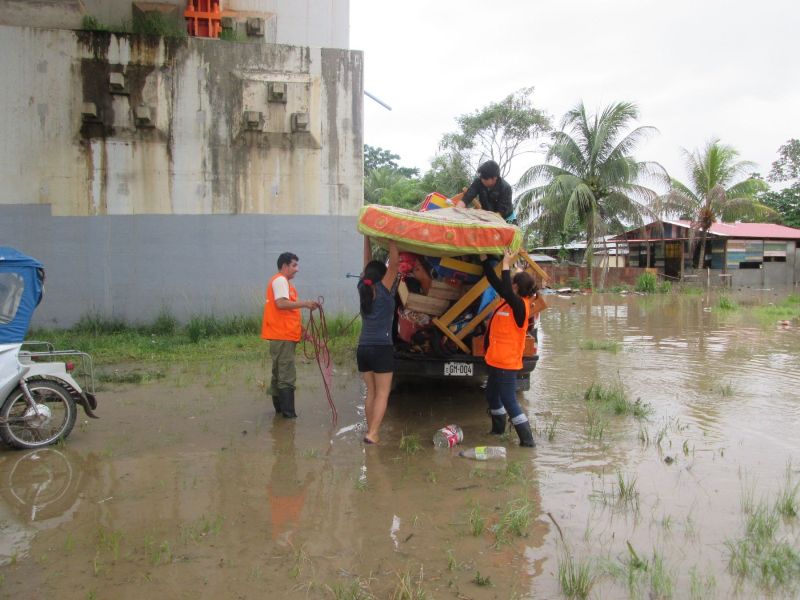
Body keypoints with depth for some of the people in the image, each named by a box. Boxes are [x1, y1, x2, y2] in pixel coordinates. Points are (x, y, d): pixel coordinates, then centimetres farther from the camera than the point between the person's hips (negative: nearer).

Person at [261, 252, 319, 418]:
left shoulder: (281, 281, 22)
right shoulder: (280, 280, -9)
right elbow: (281, 303, -25)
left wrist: (297, 325, 18)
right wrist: (305, 303, -26)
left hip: (283, 335, 11)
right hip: (283, 336, -11)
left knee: (279, 373, 16)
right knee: (287, 376, -11)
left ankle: (279, 408, 25)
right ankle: (288, 412, -10)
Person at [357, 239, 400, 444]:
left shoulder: (362, 289, 6)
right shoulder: (384, 290, -6)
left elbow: (366, 264, 16)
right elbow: (394, 262, -10)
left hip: (363, 348, 5)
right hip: (382, 349, -5)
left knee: (371, 392, 13)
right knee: (382, 394, 0)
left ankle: (370, 430, 14)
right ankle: (372, 433, -8)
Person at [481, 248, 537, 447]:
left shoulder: (519, 305, -20)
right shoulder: (511, 301, 4)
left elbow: (505, 290, -38)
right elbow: (494, 282, 12)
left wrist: (506, 265, -31)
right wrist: (485, 259, 13)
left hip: (506, 362, -10)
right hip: (497, 359, 10)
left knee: (509, 401, -6)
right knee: (492, 395, 24)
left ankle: (527, 439, 1)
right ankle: (498, 429, 43)